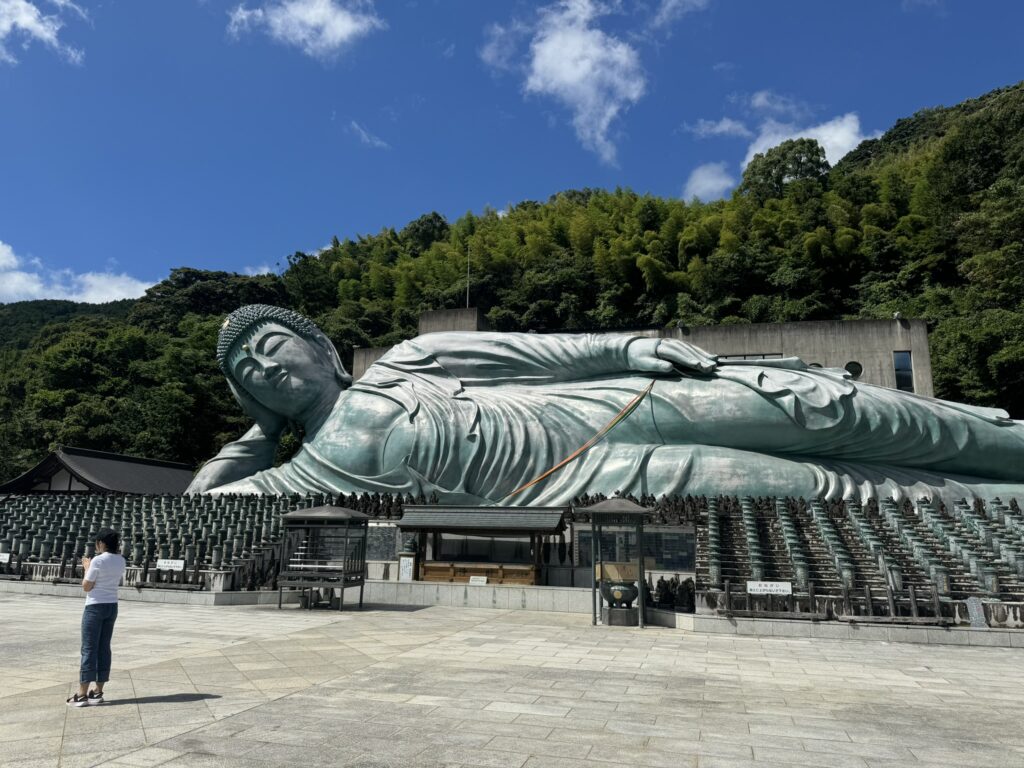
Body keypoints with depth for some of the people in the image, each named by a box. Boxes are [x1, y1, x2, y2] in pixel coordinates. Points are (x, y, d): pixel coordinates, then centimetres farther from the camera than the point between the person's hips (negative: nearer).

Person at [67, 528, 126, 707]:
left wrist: (87, 568, 4)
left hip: (95, 607, -7)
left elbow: (86, 587, -10)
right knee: (104, 648, 10)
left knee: (89, 649, -2)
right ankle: (98, 692, 14)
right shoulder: (121, 560, 5)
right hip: (112, 606, 7)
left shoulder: (97, 560, -15)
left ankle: (82, 694, 2)